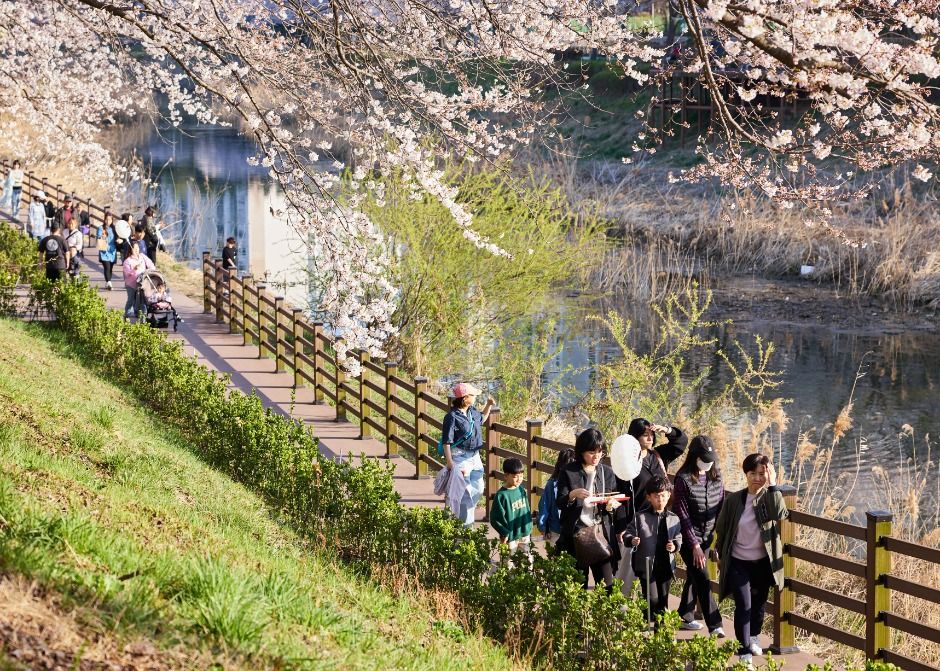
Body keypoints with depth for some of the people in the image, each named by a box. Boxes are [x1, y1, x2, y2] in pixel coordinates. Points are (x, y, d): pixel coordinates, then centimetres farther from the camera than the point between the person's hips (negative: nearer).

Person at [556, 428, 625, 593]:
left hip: (602, 532, 2)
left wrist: (611, 505, -12)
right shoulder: (569, 472, -1)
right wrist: (573, 495, -24)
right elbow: (560, 503, -4)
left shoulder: (607, 472, 8)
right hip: (576, 534, -2)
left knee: (607, 585, -3)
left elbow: (617, 504, 12)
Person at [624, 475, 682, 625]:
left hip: (666, 566, 4)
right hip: (647, 566, -3)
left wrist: (675, 546, -8)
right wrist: (632, 541, -25)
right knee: (652, 599, -10)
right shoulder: (640, 517, -4)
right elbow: (628, 535, -3)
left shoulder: (673, 519, 5)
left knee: (663, 602, 9)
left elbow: (679, 538, 13)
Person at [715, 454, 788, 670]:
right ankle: (744, 653, -13)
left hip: (763, 563, 2)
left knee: (759, 603, 18)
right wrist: (721, 555, 11)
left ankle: (753, 637, 45)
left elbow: (780, 514, -30)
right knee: (743, 604, -15)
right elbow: (721, 529, 6)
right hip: (738, 563, -2)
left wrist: (772, 485, -25)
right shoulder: (734, 500, -6)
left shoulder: (770, 498, -7)